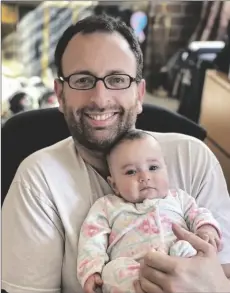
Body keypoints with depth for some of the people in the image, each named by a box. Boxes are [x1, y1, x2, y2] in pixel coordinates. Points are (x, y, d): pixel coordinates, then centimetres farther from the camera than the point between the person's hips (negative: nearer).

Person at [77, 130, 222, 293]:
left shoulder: (177, 197, 25)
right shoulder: (107, 206, 17)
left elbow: (197, 214, 22)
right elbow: (93, 239, 9)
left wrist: (207, 228, -3)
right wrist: (91, 271, -7)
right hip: (131, 274, -1)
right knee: (114, 270, -33)